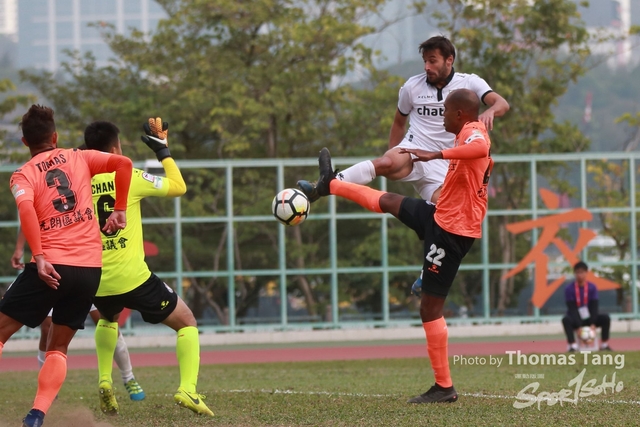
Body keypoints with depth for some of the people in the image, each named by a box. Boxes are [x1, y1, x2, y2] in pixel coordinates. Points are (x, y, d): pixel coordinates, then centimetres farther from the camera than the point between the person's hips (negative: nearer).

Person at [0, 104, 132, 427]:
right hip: (90, 267, 3)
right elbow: (123, 164, 1)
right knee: (58, 348, 14)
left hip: (50, 266, -3)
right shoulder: (79, 159, 13)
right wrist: (119, 210, 10)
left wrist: (39, 258, -18)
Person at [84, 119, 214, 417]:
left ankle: (105, 381, 22)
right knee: (187, 323, 12)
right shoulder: (129, 177, -7)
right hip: (133, 277, -4)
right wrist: (163, 150, 15)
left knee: (108, 319, 39)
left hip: (95, 281, 4)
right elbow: (178, 187, 5)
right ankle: (187, 389, -9)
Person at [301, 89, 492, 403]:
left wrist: (435, 155, -46)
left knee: (430, 307, -6)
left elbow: (480, 148, -44)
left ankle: (444, 387, -2)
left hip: (451, 232, -9)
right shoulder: (473, 133, 12)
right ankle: (329, 185, 51)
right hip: (441, 216, 9)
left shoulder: (472, 131, -19)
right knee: (389, 202, 27)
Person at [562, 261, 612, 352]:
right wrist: (579, 326, -28)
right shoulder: (569, 289, -12)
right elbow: (572, 309, -17)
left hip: (589, 318, 2)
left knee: (605, 318, -22)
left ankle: (604, 344, -17)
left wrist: (592, 324, -24)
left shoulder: (592, 287, -5)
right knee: (566, 320, -35)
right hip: (576, 320, -2)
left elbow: (594, 307, -9)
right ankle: (572, 344, -38)